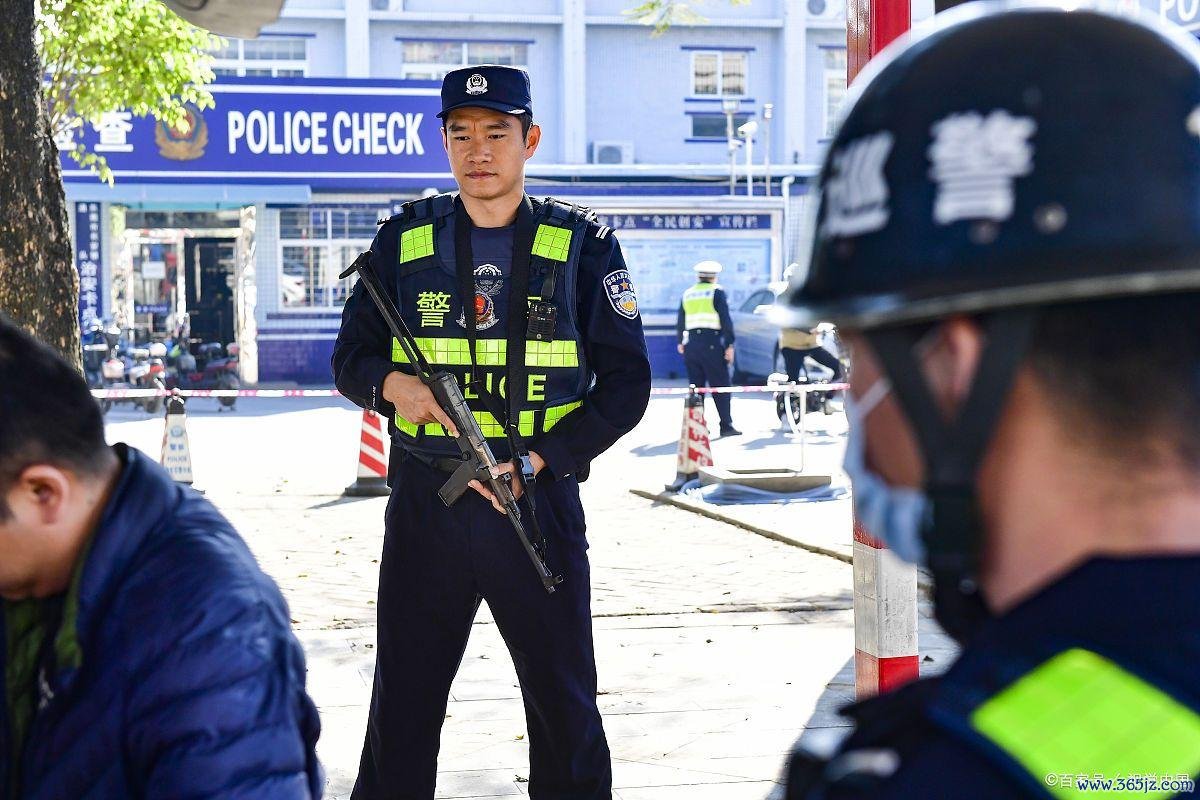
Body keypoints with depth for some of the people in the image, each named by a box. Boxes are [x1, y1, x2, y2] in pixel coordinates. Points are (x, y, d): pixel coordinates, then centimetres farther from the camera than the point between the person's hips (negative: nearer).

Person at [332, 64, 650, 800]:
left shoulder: (583, 245, 0)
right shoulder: (404, 241, 5)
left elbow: (626, 383, -1)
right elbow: (351, 357, 11)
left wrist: (537, 462, -12)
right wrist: (393, 384, -13)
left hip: (539, 501, -1)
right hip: (424, 506, 1)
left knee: (565, 704, 7)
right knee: (403, 704, 8)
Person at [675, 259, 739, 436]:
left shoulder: (687, 294, 13)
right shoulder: (717, 292, -3)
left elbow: (680, 322, 20)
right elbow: (726, 320, -9)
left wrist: (680, 342, 34)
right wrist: (729, 345, -8)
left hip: (691, 344, 5)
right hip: (712, 344, -5)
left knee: (696, 387, 10)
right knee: (720, 387, -3)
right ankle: (726, 425, -7)